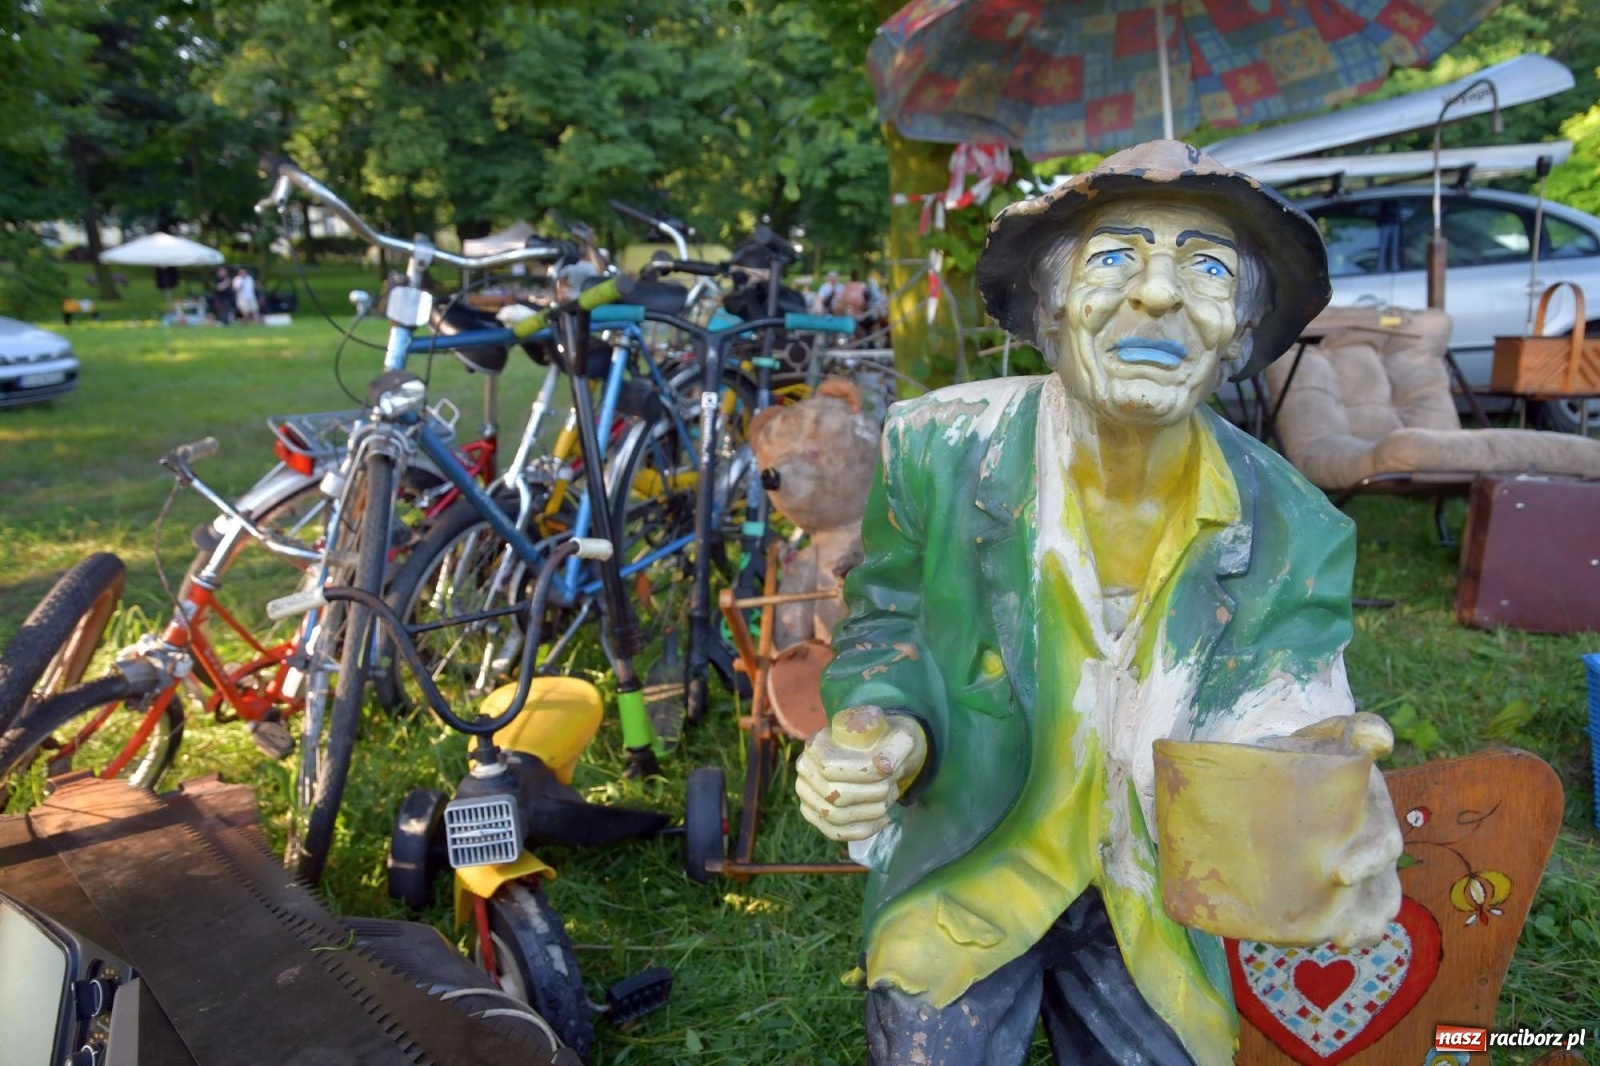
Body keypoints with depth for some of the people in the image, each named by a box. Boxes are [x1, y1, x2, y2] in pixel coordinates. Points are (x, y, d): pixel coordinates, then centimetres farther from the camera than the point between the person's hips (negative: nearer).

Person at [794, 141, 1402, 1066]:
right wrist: (884, 728, -28)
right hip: (963, 888, -1)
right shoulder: (942, 450, -19)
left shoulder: (1294, 533, -15)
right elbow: (886, 626, -6)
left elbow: (1267, 733, -16)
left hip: (1151, 913, 2)